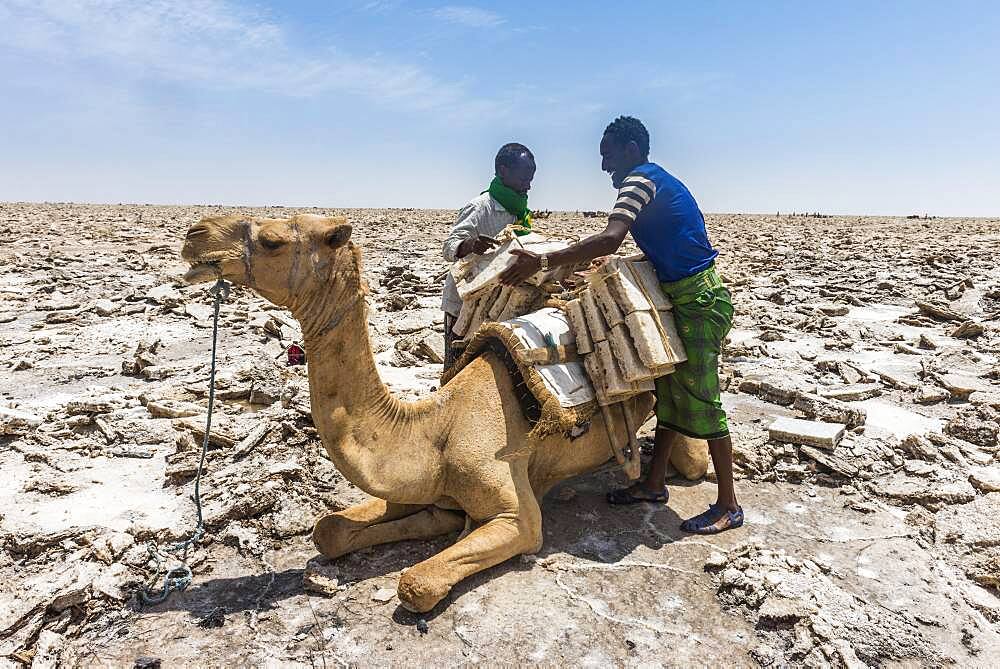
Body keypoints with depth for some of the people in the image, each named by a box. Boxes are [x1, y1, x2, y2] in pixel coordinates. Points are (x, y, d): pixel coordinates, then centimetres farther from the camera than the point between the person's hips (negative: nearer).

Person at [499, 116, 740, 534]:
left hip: (699, 303, -10)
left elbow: (609, 240, -29)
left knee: (699, 398, -4)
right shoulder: (658, 182, 18)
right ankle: (654, 483, 25)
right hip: (687, 300, 10)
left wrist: (544, 261, -29)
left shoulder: (640, 180, -12)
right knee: (669, 389, 13)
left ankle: (728, 505, 8)